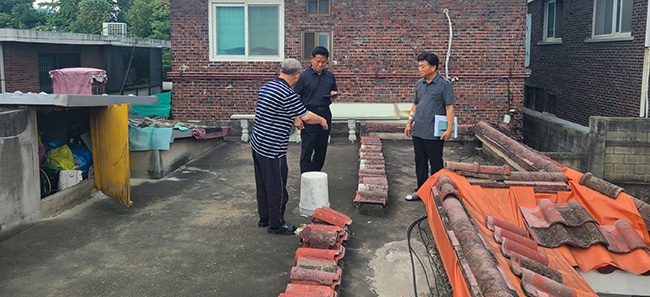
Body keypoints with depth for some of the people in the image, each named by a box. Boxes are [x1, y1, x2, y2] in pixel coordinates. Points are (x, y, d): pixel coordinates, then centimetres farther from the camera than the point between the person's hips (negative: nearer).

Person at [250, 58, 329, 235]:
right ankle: (276, 225, 15)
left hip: (257, 142, 10)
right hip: (273, 149, -9)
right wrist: (322, 120, 4)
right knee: (277, 187, 3)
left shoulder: (266, 87, 9)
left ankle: (264, 218, 32)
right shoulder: (287, 94, -20)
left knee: (263, 184, 19)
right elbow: (306, 116, -16)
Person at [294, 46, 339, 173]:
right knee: (307, 150, -3)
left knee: (321, 149, 11)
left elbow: (334, 92, 21)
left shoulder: (330, 76, 7)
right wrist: (297, 118, -14)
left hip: (325, 114, 5)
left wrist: (334, 93, -4)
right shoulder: (304, 76, -6)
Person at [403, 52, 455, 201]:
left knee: (436, 164, 4)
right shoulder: (419, 84, 10)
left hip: (434, 133, -6)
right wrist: (409, 123, 15)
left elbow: (449, 107, -11)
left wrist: (449, 129, -17)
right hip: (418, 131, 6)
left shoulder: (444, 85, -9)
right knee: (420, 162, 14)